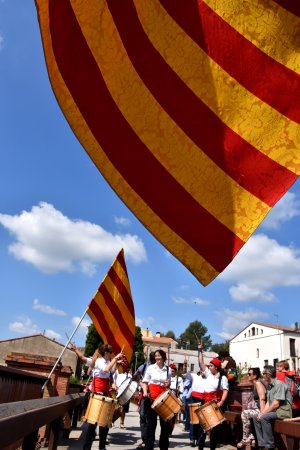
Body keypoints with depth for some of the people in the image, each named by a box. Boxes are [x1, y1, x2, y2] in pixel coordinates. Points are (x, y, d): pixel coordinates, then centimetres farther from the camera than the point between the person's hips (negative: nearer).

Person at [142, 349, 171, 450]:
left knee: (165, 423, 7)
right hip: (152, 398, -2)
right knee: (151, 423, 3)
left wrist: (168, 384, -7)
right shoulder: (150, 368, -1)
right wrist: (145, 392, -14)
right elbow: (145, 382, 1)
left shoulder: (168, 369, 4)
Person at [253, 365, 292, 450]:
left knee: (264, 418, -28)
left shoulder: (279, 384, -17)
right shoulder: (270, 386, 12)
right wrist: (261, 413, -4)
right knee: (256, 418, 0)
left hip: (283, 411, -9)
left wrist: (263, 413, -17)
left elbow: (276, 404, -22)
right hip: (275, 411, 9)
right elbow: (268, 403, 13)